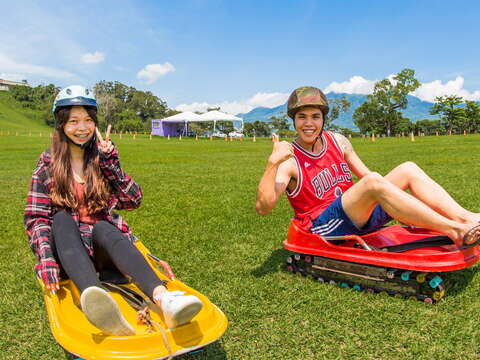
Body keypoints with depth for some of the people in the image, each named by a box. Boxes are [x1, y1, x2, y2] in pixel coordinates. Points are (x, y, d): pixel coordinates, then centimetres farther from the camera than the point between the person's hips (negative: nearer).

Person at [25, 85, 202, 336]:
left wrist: (110, 163, -10)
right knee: (62, 219, -31)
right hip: (65, 246, 0)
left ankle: (164, 299, -60)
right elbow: (35, 218, -5)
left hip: (102, 242, 1)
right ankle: (96, 304, -60)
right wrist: (46, 259, -21)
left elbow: (133, 200, -1)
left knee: (102, 228, -33)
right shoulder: (48, 164, 3)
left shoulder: (102, 158, 7)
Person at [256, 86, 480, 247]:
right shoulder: (289, 161, -9)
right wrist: (273, 162, -34)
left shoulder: (338, 141, 9)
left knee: (408, 169, -5)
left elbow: (365, 176, 15)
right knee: (373, 182, -33)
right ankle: (455, 231, -33)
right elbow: (263, 207, -21)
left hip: (358, 215, 7)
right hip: (324, 225, -7)